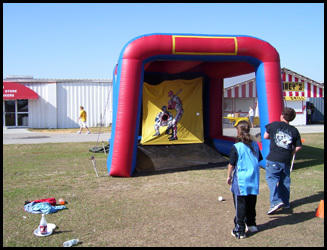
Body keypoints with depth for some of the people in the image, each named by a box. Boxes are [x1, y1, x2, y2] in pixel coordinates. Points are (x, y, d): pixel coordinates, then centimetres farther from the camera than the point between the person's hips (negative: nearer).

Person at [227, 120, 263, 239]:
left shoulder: (236, 147, -15)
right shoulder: (255, 145, 1)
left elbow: (231, 164, -10)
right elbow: (259, 159, 13)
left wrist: (229, 176, 4)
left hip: (241, 181, -5)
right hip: (254, 180, 5)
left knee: (240, 206, 2)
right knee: (251, 203, 20)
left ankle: (239, 231, 6)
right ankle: (251, 224, 34)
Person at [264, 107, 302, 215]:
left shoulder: (274, 125, -3)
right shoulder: (294, 130, 5)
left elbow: (265, 136, 8)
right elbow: (298, 147, 6)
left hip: (273, 159, -4)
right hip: (286, 160, 4)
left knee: (271, 179, -3)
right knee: (285, 181, 16)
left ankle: (276, 201, -19)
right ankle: (286, 202, 26)